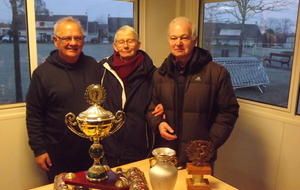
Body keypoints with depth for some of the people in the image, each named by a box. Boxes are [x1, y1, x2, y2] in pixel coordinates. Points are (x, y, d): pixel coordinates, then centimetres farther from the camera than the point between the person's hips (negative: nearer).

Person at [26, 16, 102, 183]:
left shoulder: (93, 66, 0)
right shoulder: (42, 72, -9)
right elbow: (34, 115, -7)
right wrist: (39, 149, -7)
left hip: (91, 149, 3)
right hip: (59, 154, -3)